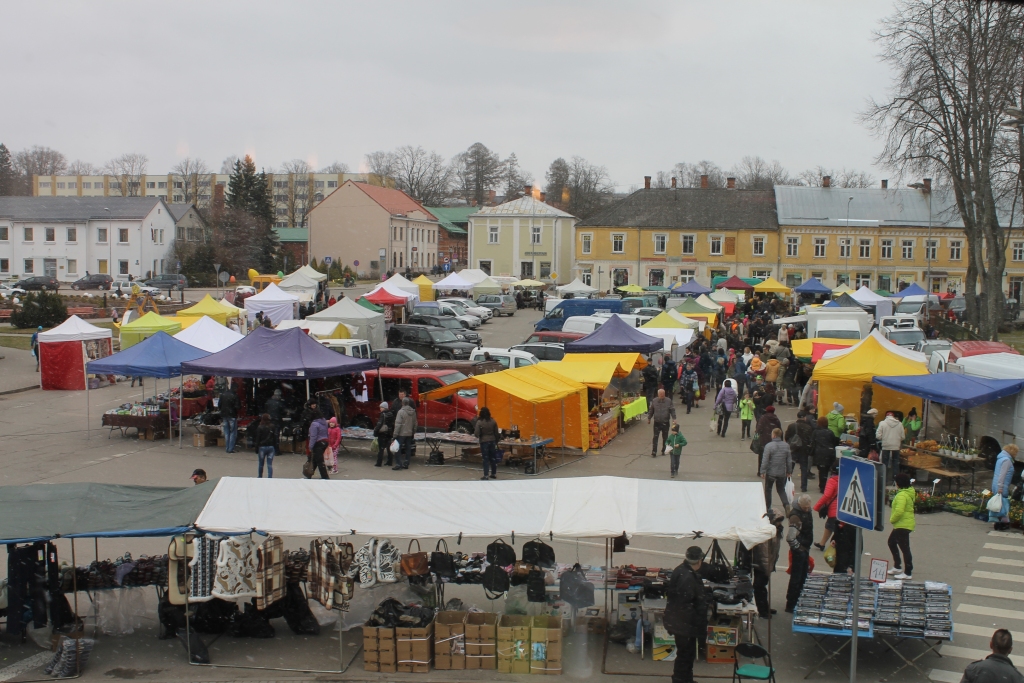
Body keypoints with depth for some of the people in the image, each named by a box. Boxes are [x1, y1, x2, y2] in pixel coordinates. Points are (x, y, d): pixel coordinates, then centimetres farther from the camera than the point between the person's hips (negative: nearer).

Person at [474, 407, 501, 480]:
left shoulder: (479, 422, -13)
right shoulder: (493, 421, -2)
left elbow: (476, 434, -16)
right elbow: (496, 433, 4)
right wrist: (496, 442, 15)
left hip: (484, 442, -4)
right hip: (492, 441, 4)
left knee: (485, 458, 2)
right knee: (493, 458, 13)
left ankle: (486, 475, 1)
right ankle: (494, 474, 21)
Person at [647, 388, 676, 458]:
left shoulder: (669, 401, -2)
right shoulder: (654, 401, 1)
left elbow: (672, 410, 0)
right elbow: (650, 410, 11)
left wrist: (674, 418, -11)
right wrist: (649, 418, 14)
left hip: (665, 423, 0)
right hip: (657, 423, 0)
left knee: (665, 438, 11)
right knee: (655, 437, -6)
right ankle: (654, 452, -6)